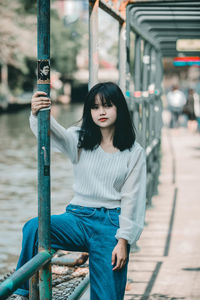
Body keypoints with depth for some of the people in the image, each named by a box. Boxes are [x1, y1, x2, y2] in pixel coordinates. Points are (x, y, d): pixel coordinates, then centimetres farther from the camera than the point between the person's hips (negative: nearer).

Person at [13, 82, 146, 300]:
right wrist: (37, 114, -39)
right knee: (34, 228, -28)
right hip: (79, 218, 1)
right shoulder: (80, 140, 6)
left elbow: (132, 198, 0)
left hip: (111, 224, -1)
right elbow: (54, 134, -16)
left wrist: (123, 241, -7)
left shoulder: (134, 153, 2)